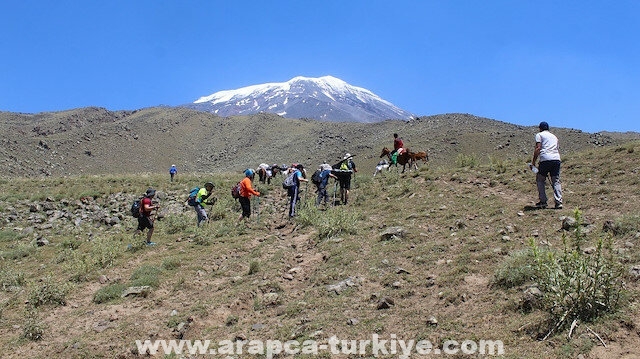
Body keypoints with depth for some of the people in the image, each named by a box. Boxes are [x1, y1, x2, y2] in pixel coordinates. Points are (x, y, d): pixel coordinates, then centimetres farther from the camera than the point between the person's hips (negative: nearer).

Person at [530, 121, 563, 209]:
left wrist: (533, 162, -4)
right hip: (557, 159, 5)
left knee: (540, 180, 7)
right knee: (556, 181, 6)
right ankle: (558, 202, -4)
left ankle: (543, 201, 3)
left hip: (545, 159, -5)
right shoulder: (554, 136, 28)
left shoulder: (539, 134, 10)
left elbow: (538, 148, -3)